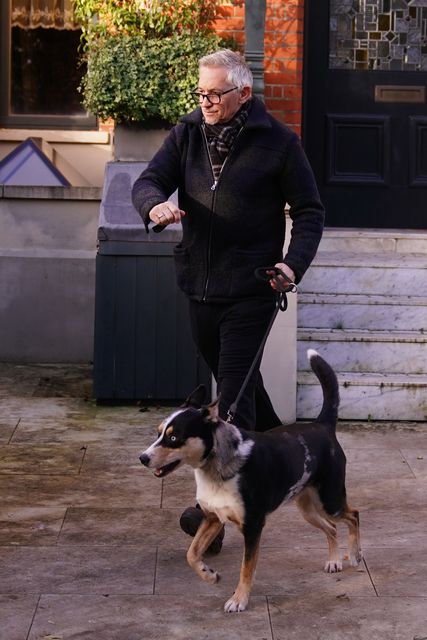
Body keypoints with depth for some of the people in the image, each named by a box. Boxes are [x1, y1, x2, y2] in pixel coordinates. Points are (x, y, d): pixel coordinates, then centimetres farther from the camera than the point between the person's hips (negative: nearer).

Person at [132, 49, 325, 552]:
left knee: (234, 389, -9)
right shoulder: (187, 133, 5)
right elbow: (148, 181, 0)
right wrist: (155, 205, -25)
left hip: (250, 288, -6)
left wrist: (294, 263, -16)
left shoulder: (277, 142, -7)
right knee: (233, 376, 20)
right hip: (199, 283, 6)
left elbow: (309, 210, -1)